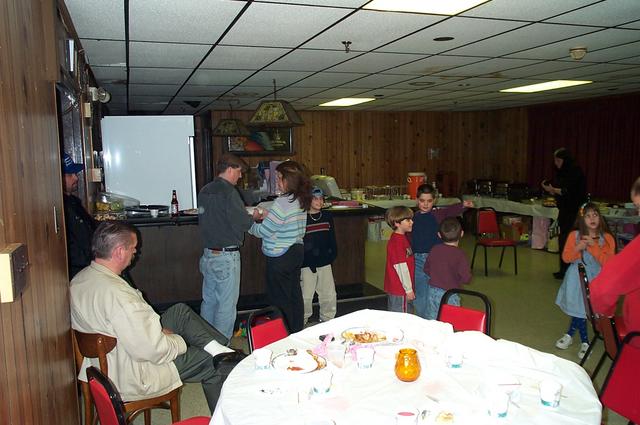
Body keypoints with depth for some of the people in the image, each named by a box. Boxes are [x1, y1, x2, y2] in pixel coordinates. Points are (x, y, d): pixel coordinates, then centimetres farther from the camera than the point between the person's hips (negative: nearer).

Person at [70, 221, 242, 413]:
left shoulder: (80, 279, -3)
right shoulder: (116, 293, -34)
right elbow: (153, 350, -31)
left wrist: (158, 331, 4)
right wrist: (180, 341, -11)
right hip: (131, 379, -9)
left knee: (180, 311, 11)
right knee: (212, 364, 4)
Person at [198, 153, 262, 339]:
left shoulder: (204, 191, 9)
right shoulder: (229, 192, -16)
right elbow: (241, 223, -19)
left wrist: (246, 215, 14)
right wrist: (254, 217, 2)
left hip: (208, 253, 8)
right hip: (226, 255, -8)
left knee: (209, 300, 18)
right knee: (227, 304, 2)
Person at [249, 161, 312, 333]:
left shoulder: (282, 202, -21)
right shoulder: (301, 200, 5)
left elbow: (263, 231, -18)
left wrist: (250, 224, 1)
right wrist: (268, 216, 9)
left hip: (280, 257, -9)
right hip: (297, 251, 9)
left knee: (280, 299, 4)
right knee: (294, 294, 17)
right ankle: (297, 331, 28)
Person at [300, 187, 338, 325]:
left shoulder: (327, 216, 7)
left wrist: (333, 254, 3)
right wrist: (307, 261, -15)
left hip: (325, 263, 4)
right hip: (307, 265, -4)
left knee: (329, 294, 10)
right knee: (306, 296, 4)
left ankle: (327, 320, 27)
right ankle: (303, 322, 21)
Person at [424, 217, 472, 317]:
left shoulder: (434, 249, -2)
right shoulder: (459, 254, -18)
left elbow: (426, 269, 9)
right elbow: (466, 278, -20)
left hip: (432, 292, 5)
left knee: (433, 320, 17)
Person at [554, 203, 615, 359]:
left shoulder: (607, 238, -5)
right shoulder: (574, 235, -3)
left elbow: (607, 262, -13)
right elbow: (566, 258, -3)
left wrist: (593, 246, -22)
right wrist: (578, 248, -21)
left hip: (596, 279, -1)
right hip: (577, 279, 1)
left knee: (580, 309, 0)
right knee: (580, 309, 6)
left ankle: (570, 334, 23)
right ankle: (584, 341, 24)